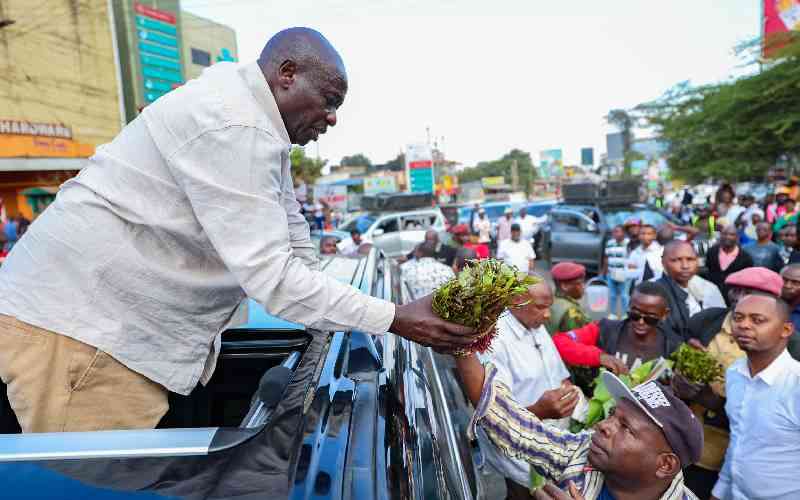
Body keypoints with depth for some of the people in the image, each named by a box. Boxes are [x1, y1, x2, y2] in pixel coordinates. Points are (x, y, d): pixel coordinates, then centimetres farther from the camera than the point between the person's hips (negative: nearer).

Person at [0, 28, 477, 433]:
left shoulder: (262, 128, 9)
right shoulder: (233, 126, -23)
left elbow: (296, 249, 11)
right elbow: (269, 274, -28)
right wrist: (393, 318, -22)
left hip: (123, 326, 9)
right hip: (72, 328, -9)